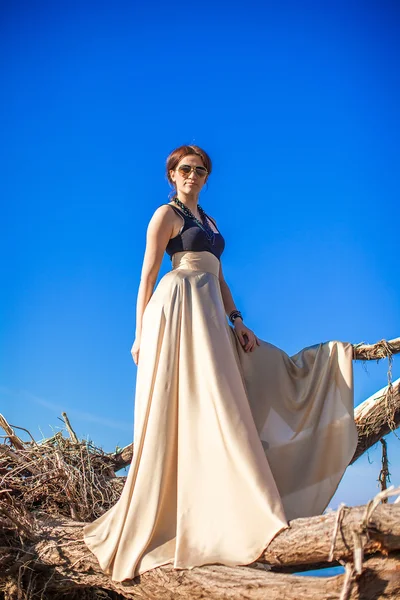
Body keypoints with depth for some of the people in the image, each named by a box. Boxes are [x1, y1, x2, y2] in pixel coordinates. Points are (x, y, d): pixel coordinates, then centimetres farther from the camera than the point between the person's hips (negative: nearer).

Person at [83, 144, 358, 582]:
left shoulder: (208, 221, 24)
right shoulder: (166, 214, 2)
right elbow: (147, 276, -5)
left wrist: (237, 322, 8)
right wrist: (140, 335, -11)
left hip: (208, 316, 8)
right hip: (177, 311, -8)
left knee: (217, 408, 5)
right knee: (182, 410, -11)